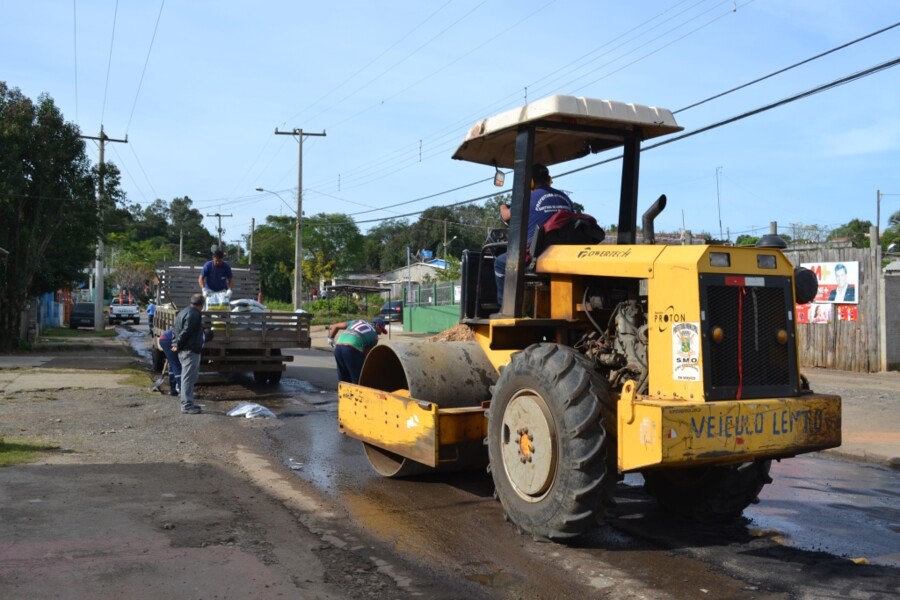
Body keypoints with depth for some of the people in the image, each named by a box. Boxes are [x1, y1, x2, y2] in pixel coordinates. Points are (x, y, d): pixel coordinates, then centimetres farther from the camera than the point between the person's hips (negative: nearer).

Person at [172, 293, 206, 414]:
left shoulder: (183, 312, 18)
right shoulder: (194, 315, -16)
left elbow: (176, 330, 19)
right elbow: (185, 332, -21)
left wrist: (175, 344, 14)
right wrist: (178, 345, -12)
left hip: (184, 350, 11)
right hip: (190, 351, -11)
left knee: (189, 377, 17)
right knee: (188, 378, -8)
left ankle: (187, 403, 23)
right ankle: (187, 405, -6)